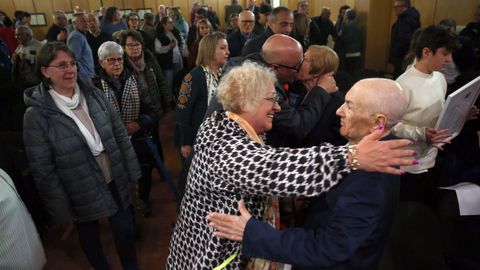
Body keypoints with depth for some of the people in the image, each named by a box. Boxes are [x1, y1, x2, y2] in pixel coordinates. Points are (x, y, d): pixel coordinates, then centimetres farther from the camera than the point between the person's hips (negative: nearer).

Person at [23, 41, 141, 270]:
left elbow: (119, 134, 2)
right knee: (90, 236, 21)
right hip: (81, 194, -2)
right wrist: (62, 209, -8)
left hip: (116, 181, 3)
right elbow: (43, 169, -12)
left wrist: (131, 172, 3)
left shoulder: (93, 94, -4)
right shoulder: (36, 114, -15)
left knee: (125, 231, 14)